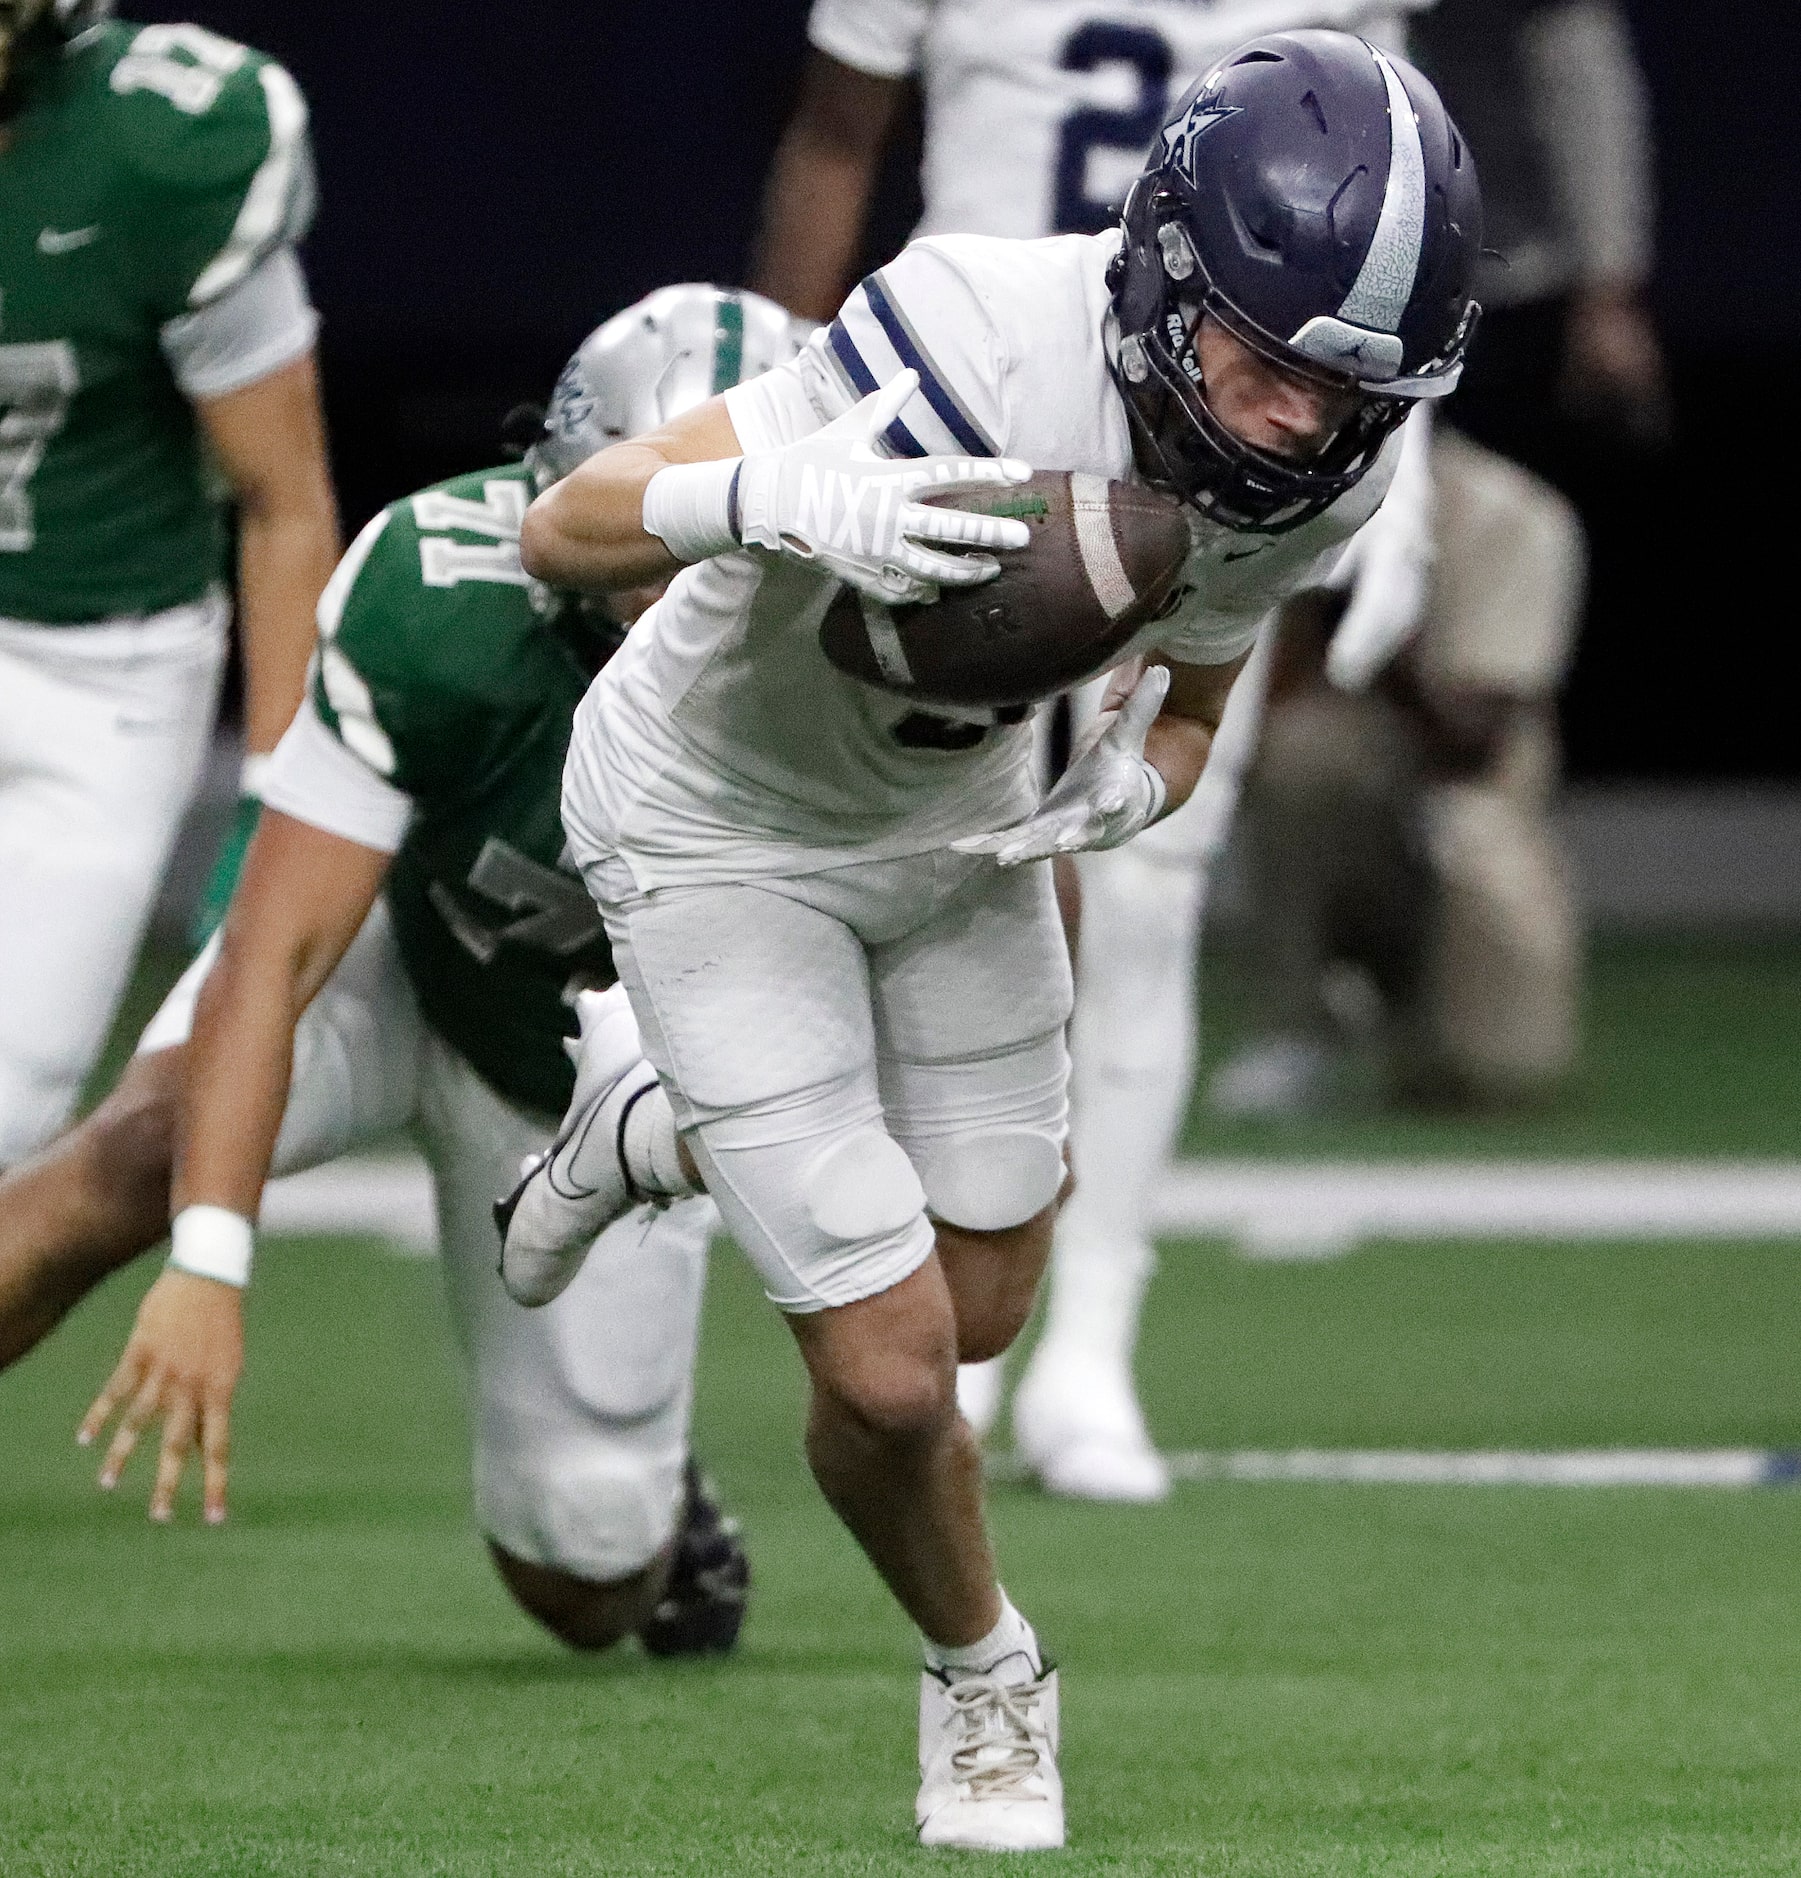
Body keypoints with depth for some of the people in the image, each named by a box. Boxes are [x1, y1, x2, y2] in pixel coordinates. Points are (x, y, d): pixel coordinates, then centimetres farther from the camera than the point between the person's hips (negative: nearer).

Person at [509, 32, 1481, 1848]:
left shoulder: (1321, 471, -19)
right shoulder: (987, 345, -40)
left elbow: (1182, 705, 2)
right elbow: (563, 531, -38)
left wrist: (1122, 789, -23)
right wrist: (783, 500, -59)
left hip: (955, 817, 6)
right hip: (725, 826, -6)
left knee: (981, 1311, 18)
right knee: (891, 1375, -7)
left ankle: (673, 1135, 46)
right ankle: (981, 1673, 26)